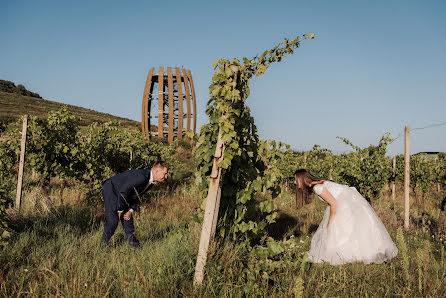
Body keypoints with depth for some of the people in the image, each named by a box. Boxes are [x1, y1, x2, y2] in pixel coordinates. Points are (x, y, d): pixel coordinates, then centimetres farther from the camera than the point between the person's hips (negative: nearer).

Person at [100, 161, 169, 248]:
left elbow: (136, 196, 10)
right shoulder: (141, 176, -32)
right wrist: (120, 210, -16)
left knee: (128, 217, 3)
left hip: (121, 195, 9)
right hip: (110, 189, -9)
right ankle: (103, 245, 2)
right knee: (113, 220, -13)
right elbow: (123, 192, -29)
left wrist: (130, 210, -3)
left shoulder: (150, 182, 0)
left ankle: (132, 242, 12)